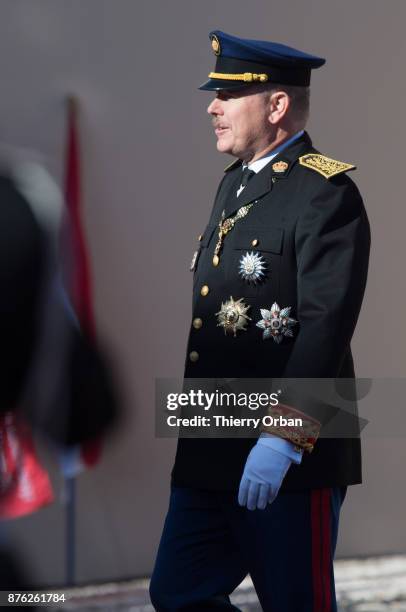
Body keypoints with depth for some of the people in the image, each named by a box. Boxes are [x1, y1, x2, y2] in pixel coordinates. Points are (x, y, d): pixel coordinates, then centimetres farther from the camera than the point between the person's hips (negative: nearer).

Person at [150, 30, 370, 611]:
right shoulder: (235, 182, 15)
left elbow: (326, 325, -22)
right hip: (211, 454, 9)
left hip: (292, 458, -9)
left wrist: (282, 438, -28)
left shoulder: (326, 193, -13)